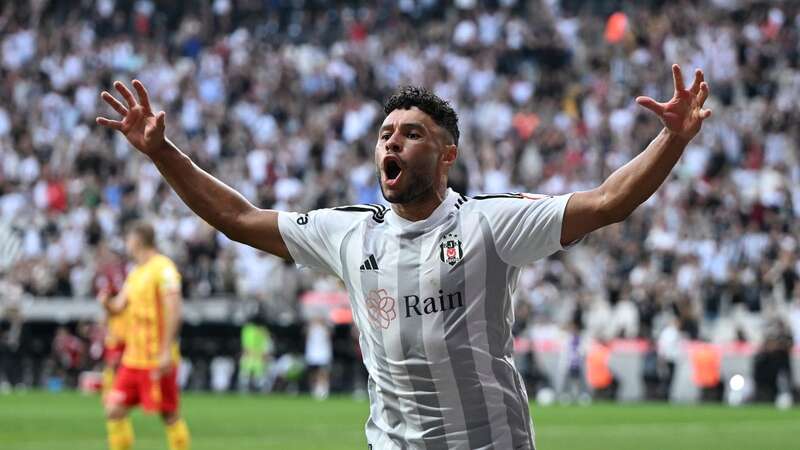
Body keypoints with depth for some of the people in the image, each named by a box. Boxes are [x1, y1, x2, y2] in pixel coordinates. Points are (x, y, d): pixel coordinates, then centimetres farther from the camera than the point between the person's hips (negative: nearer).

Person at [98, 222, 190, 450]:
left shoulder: (163, 268, -10)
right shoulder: (135, 273, 17)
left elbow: (173, 310, -17)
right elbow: (119, 306, 19)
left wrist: (166, 351, -22)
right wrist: (107, 303, -6)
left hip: (156, 360, -8)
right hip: (132, 359, 8)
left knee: (169, 415, -2)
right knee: (114, 409, 1)